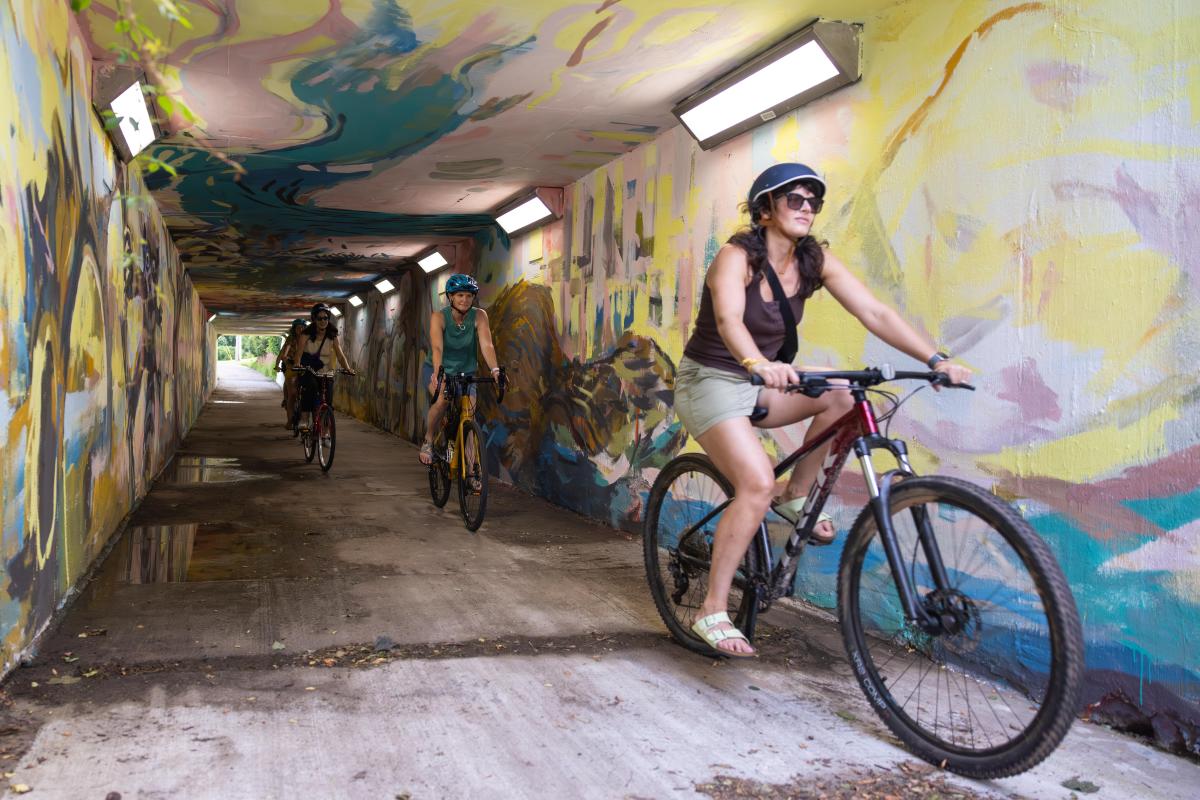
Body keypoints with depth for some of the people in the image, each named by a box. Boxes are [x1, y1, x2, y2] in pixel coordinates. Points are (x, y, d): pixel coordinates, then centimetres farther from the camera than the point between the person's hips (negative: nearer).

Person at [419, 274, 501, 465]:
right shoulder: (439, 317, -15)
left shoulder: (479, 316, -11)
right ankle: (428, 442, -9)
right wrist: (438, 371, -49)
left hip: (466, 372, 2)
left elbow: (486, 344, -24)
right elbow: (437, 347, -31)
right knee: (442, 399, -31)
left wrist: (495, 370, -41)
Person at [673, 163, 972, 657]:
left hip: (756, 383, 6)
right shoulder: (736, 257, -19)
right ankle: (712, 612, -13)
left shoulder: (816, 260, -3)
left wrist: (936, 359, -23)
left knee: (841, 394, -18)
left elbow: (874, 313, -11)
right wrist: (757, 363, -59)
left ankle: (795, 497, 3)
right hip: (710, 381, -6)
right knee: (757, 485, -25)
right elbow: (728, 320, -38)